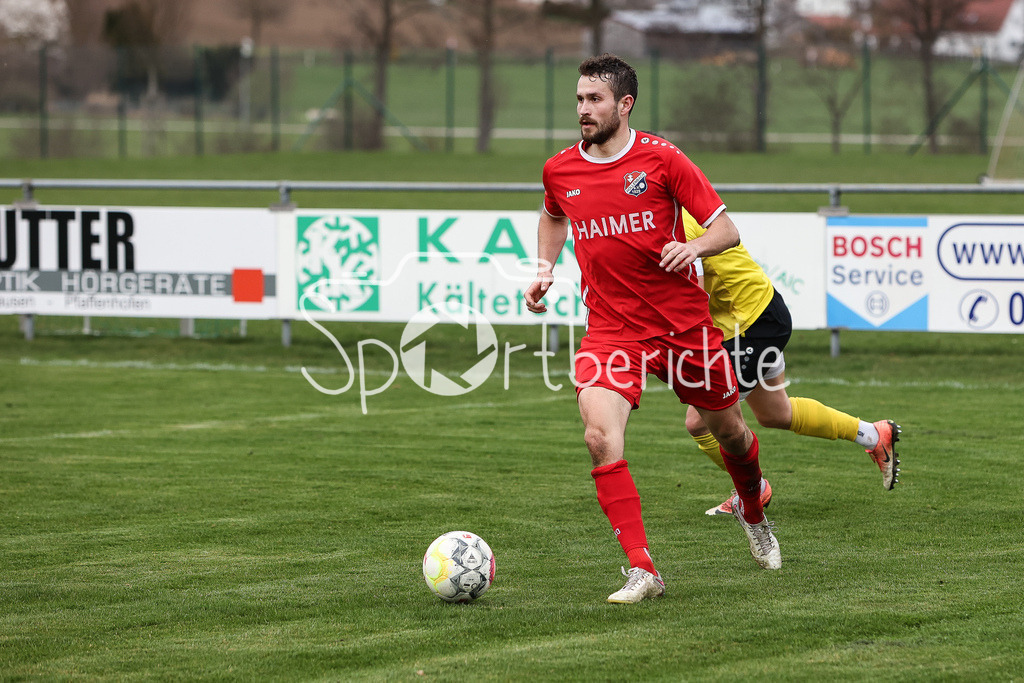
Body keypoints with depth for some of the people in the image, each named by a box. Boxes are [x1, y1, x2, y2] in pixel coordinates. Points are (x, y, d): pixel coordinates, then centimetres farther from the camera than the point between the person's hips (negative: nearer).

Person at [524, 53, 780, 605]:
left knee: (726, 428, 15)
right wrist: (544, 270, 14)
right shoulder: (559, 171, 2)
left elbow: (727, 229, -7)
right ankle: (642, 570, -21)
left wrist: (693, 247, -27)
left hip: (685, 324, -1)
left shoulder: (661, 159, -9)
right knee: (599, 435, -24)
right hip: (611, 328, 1)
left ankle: (752, 510, 51)